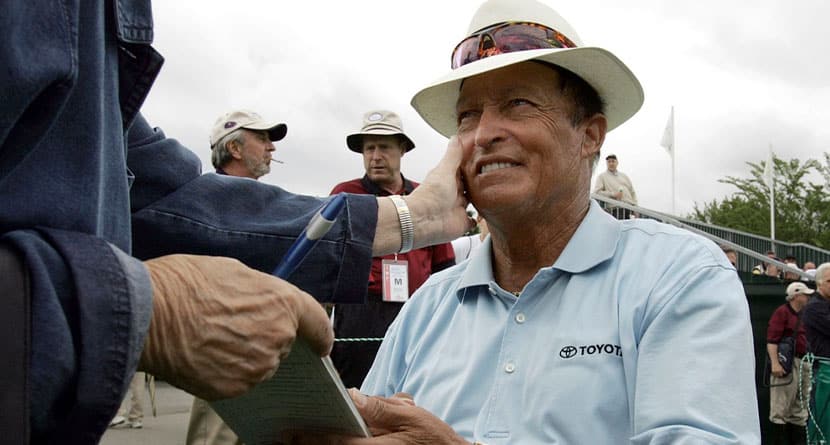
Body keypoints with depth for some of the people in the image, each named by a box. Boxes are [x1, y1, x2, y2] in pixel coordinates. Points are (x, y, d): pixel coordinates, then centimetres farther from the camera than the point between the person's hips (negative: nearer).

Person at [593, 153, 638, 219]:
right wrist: (613, 194, -10)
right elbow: (597, 192, -1)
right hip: (615, 209, -5)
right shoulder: (602, 176, 12)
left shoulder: (624, 176, 25)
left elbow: (632, 192, 24)